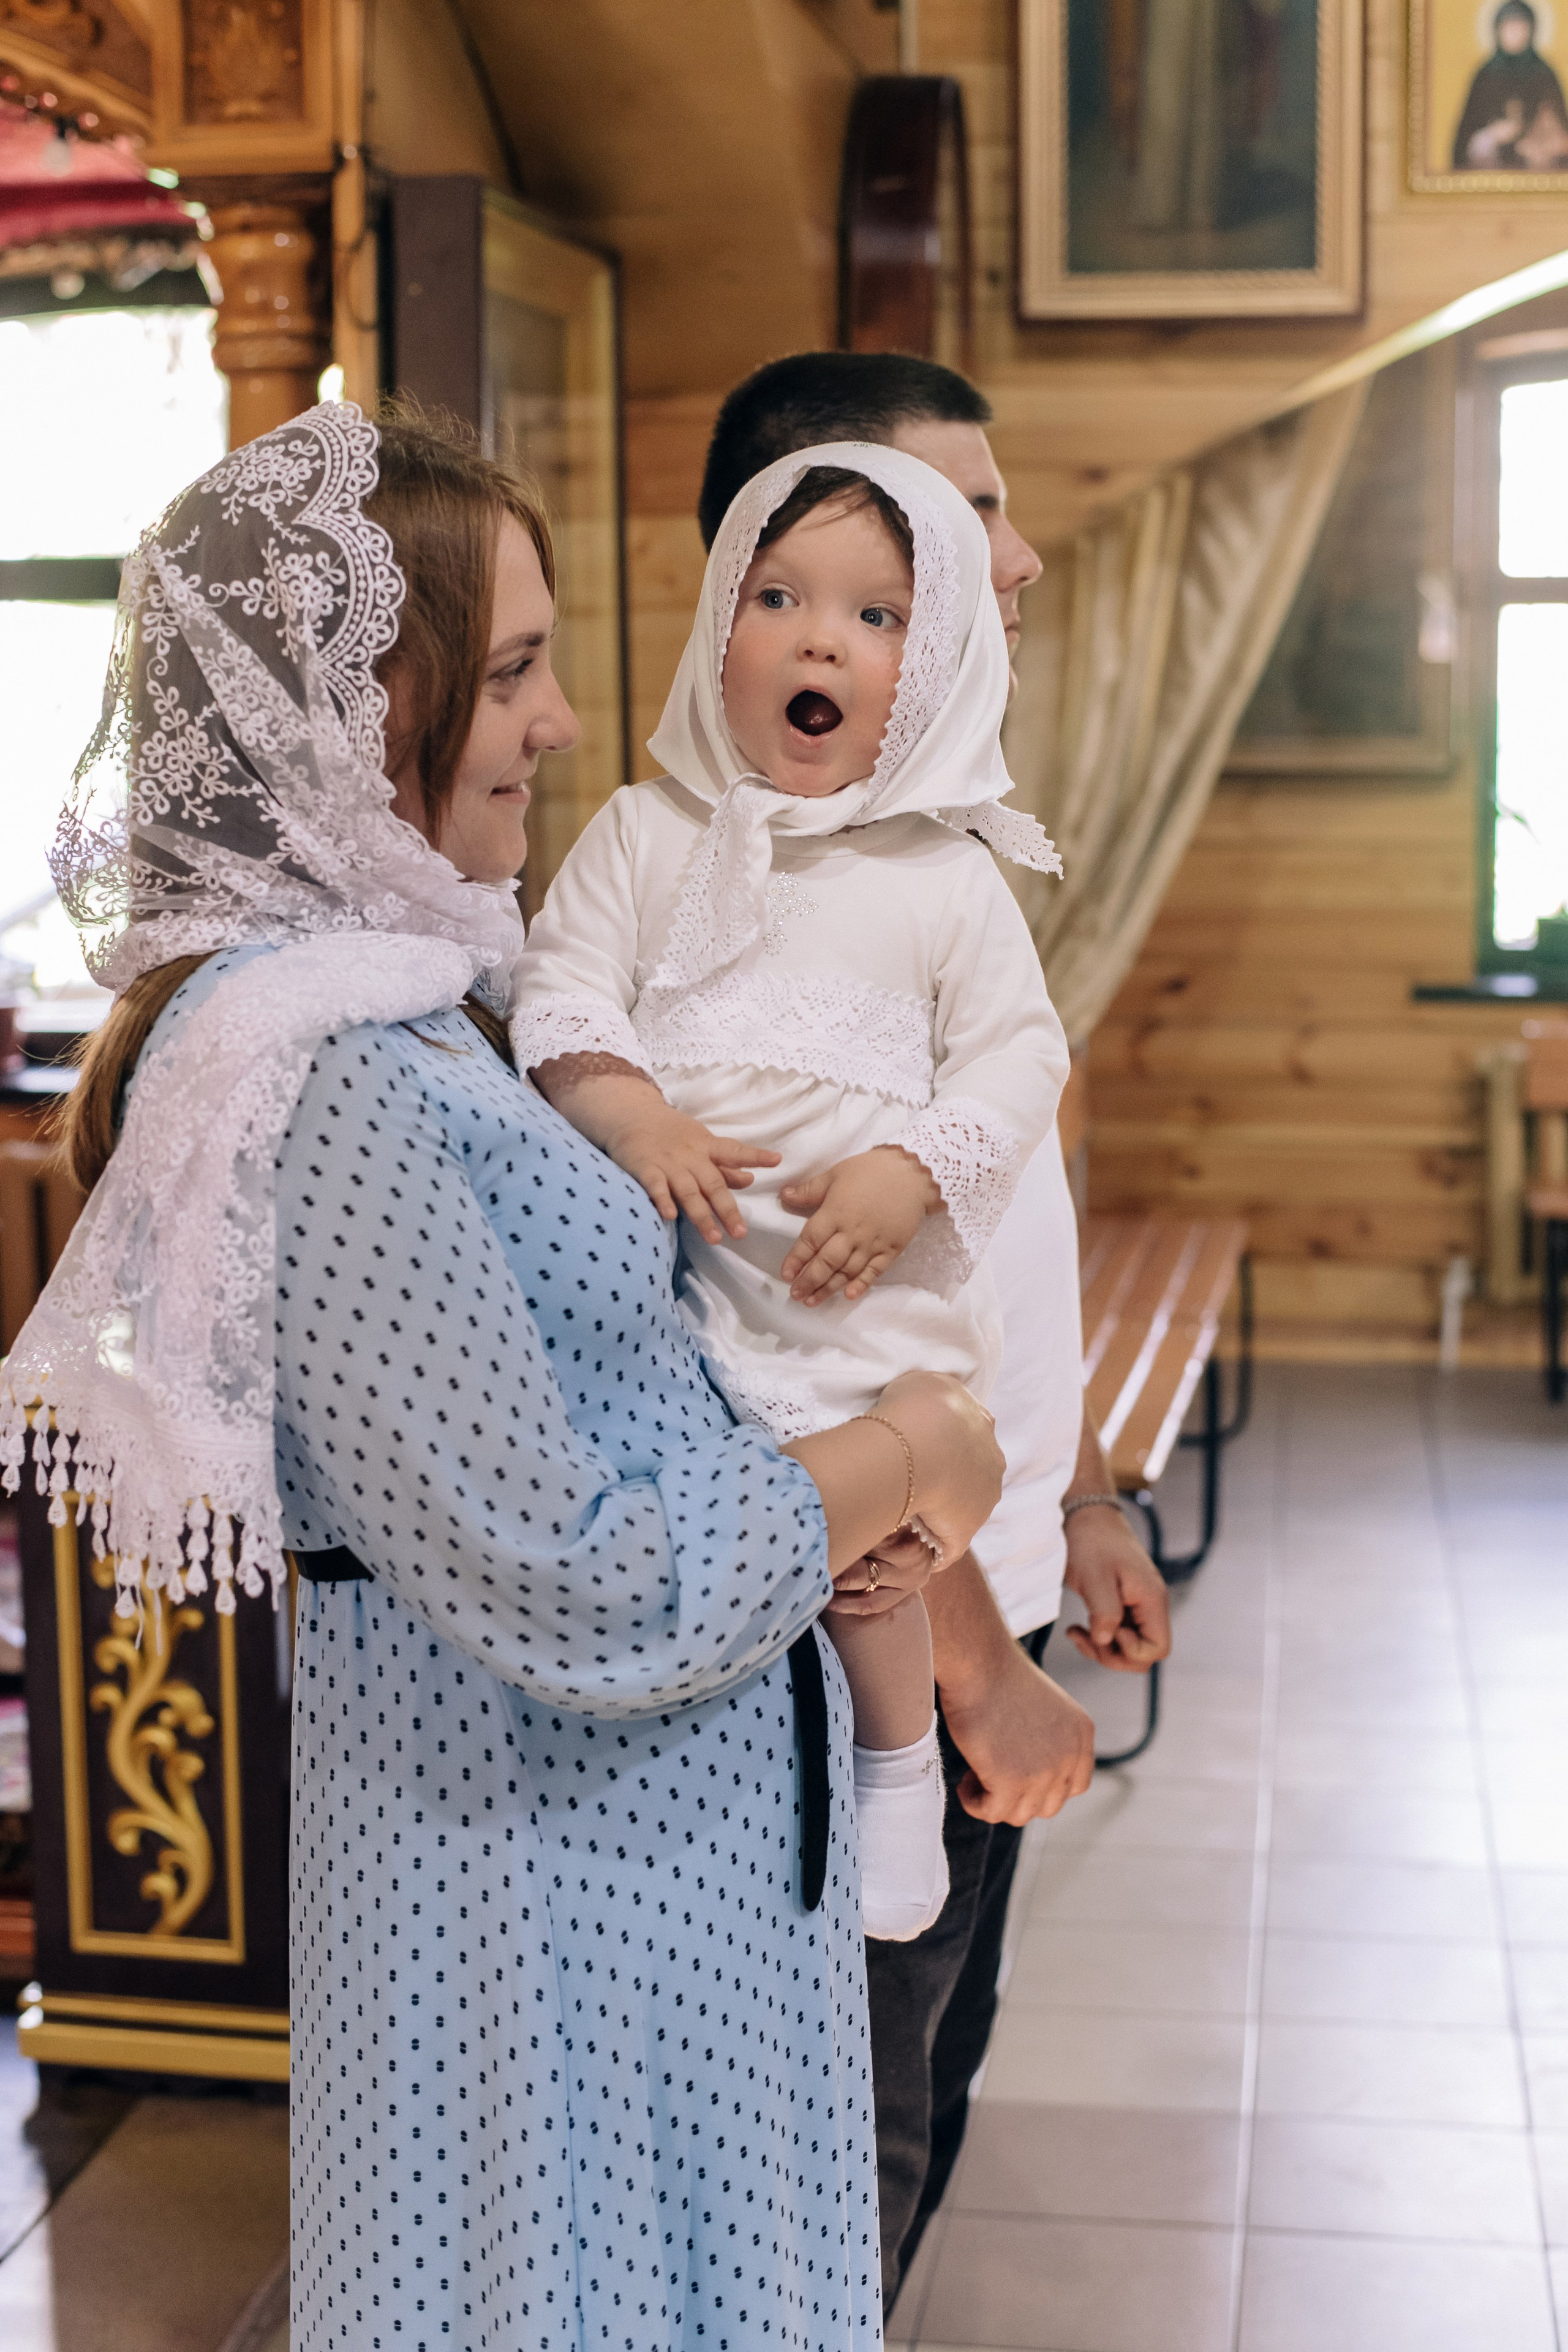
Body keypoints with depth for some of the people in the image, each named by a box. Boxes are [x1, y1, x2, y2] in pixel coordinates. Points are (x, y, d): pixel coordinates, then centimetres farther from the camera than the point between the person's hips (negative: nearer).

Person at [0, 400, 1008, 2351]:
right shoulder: (314, 1092, -26)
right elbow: (574, 1591, -25)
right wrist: (899, 1461, -10)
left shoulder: (401, 996, 6)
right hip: (550, 1874, -9)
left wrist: (818, 1505, -2)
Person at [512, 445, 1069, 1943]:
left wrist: (909, 1175, -16)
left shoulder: (946, 876, 2)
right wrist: (630, 1114, -19)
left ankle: (899, 1766, 18)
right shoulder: (646, 832, 4)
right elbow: (563, 992, 0)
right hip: (671, 1256, 2)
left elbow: (1014, 1058, 1)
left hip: (864, 1272, -2)